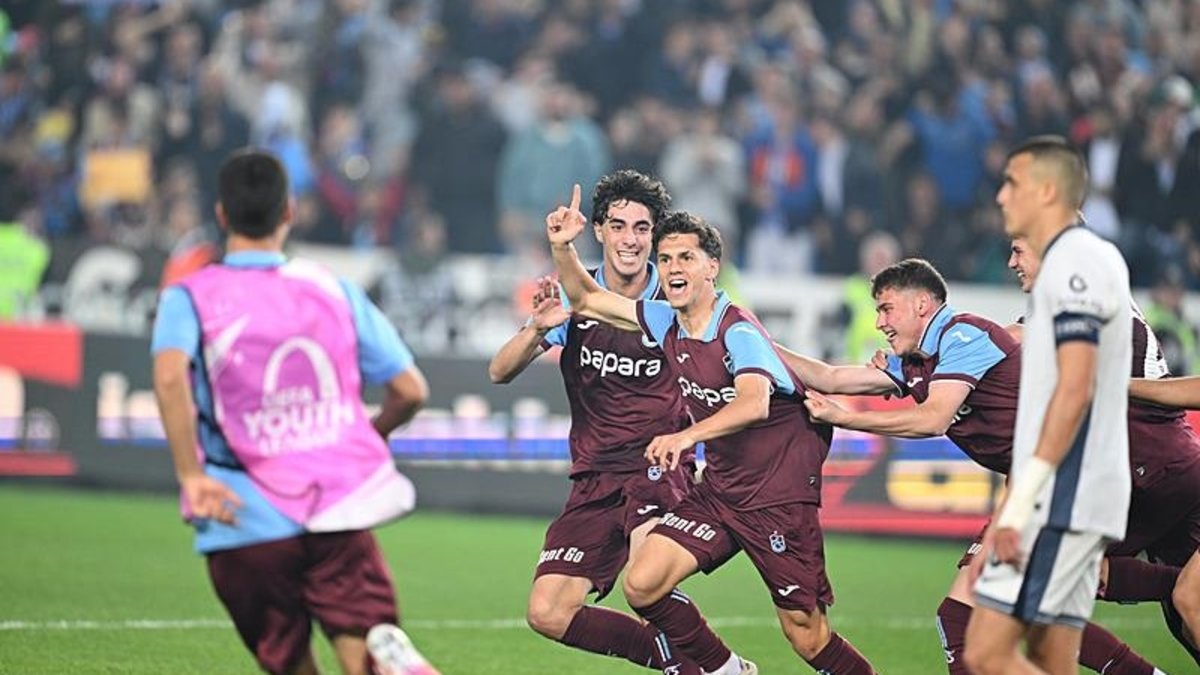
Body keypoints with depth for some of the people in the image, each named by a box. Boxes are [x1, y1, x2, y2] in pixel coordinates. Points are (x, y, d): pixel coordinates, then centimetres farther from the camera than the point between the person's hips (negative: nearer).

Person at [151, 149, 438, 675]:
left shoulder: (189, 297, 1)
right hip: (339, 511, 1)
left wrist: (191, 475, -19)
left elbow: (170, 376, -21)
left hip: (249, 526, -1)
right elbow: (410, 391, 8)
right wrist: (367, 438, 27)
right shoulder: (334, 290, 8)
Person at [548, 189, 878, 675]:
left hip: (779, 494, -7)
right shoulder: (666, 322, 2)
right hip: (719, 489, 7)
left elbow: (754, 402, -39)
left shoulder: (738, 331, -20)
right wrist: (562, 247, -6)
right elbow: (586, 300, 13)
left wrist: (688, 436, -55)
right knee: (642, 585, -9)